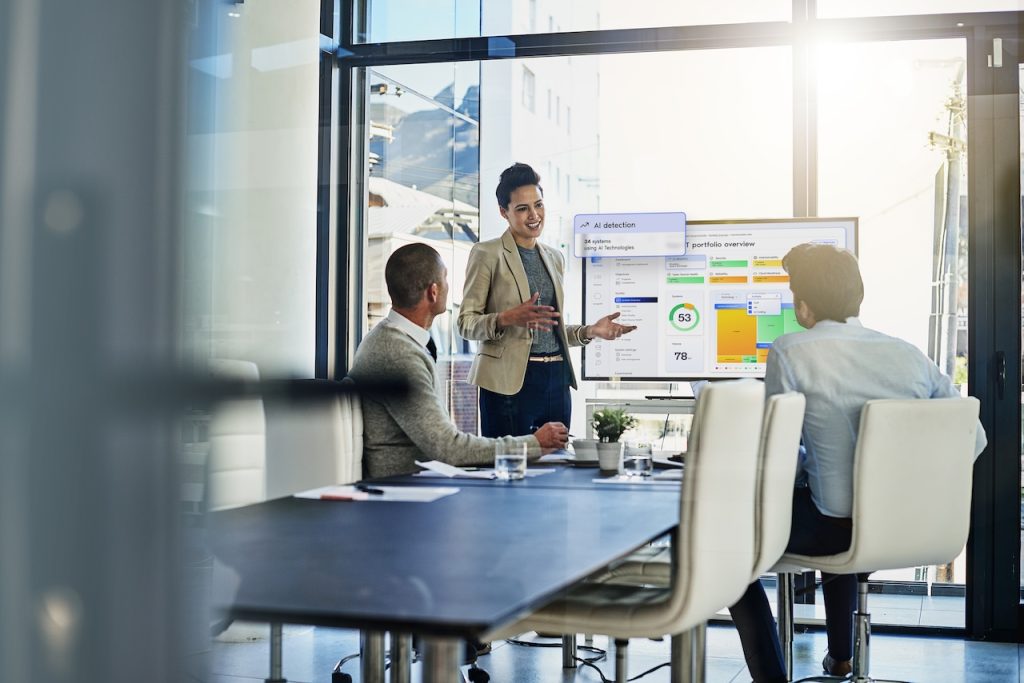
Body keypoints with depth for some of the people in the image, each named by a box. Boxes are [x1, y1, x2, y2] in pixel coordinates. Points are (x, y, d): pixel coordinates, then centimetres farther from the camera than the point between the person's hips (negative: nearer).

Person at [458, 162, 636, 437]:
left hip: (556, 380, 6)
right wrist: (507, 319, -22)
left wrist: (589, 331, 7)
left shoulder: (553, 257, 18)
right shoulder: (487, 253, -1)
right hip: (509, 381, -6)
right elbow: (466, 322, -5)